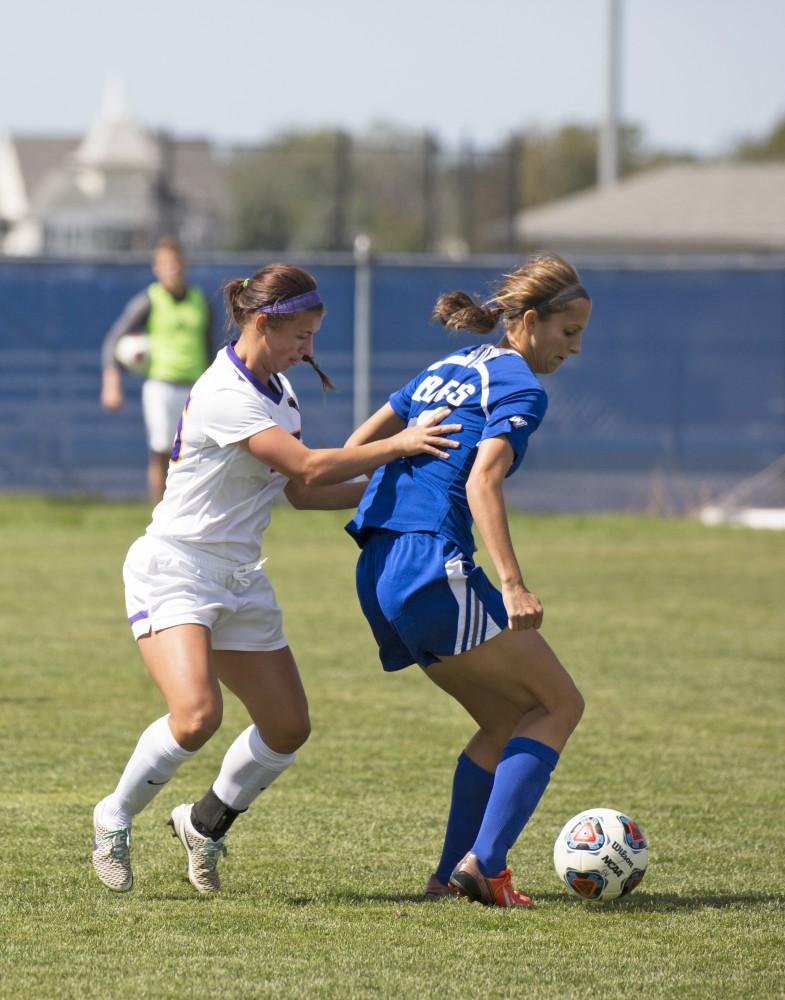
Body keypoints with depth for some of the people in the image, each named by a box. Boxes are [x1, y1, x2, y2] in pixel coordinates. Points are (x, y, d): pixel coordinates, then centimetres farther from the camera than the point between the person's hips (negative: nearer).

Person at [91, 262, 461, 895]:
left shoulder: (278, 391, 8)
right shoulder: (224, 396, -22)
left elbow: (301, 492, 11)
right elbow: (309, 468, -26)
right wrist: (399, 445, -22)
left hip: (241, 580, 9)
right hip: (175, 569, -9)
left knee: (288, 727, 6)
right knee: (197, 714, -27)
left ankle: (204, 823, 29)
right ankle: (114, 820, -3)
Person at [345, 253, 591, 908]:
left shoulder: (448, 369, 21)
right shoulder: (520, 388, -5)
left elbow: (355, 448, 22)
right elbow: (482, 483, -19)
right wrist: (513, 586, -26)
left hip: (379, 573, 9)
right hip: (434, 566, -9)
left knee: (508, 720, 18)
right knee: (559, 705, -2)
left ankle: (454, 873, 11)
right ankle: (483, 862, -14)